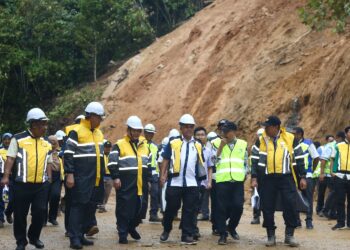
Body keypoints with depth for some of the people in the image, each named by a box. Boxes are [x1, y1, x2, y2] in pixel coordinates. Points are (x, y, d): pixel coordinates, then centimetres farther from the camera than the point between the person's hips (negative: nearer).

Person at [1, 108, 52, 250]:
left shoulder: (46, 143, 12)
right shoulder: (18, 139, -3)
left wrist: (49, 179, 16)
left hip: (42, 185, 4)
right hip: (22, 184, -4)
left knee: (40, 212, -1)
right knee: (20, 214, 3)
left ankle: (34, 237, 20)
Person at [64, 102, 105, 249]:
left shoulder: (99, 133, 15)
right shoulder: (76, 132, -9)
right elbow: (68, 154, -12)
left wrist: (103, 175, 22)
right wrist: (69, 174, -18)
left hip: (95, 179, 8)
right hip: (81, 178, -8)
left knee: (91, 205, 9)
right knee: (78, 205, -7)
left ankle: (81, 235, 17)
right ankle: (74, 238, -7)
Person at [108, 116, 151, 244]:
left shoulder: (144, 144, 16)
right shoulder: (119, 145, -3)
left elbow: (149, 163, 23)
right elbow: (112, 162, -10)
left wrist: (148, 179, 20)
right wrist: (115, 177, -18)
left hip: (141, 184, 5)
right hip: (125, 184, -5)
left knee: (140, 208, 8)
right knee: (124, 209, -3)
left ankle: (132, 227, 31)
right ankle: (123, 234, 4)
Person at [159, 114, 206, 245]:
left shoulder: (198, 145, 11)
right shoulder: (173, 142, 1)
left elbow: (200, 164, 17)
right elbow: (165, 160, 2)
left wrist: (202, 178, 11)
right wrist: (162, 175, -5)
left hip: (192, 183, 2)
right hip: (175, 182, -2)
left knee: (190, 210, 1)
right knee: (171, 208, 8)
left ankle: (187, 235, 6)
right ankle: (166, 230, 28)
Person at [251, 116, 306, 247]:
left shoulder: (290, 139, 2)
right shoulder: (261, 140, 6)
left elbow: (299, 159, 6)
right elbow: (254, 160, 7)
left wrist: (302, 177, 3)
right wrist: (254, 178, -1)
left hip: (286, 177, -1)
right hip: (267, 179, 1)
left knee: (291, 205, -6)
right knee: (268, 208, 3)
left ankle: (289, 235, 6)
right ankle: (271, 236, 13)